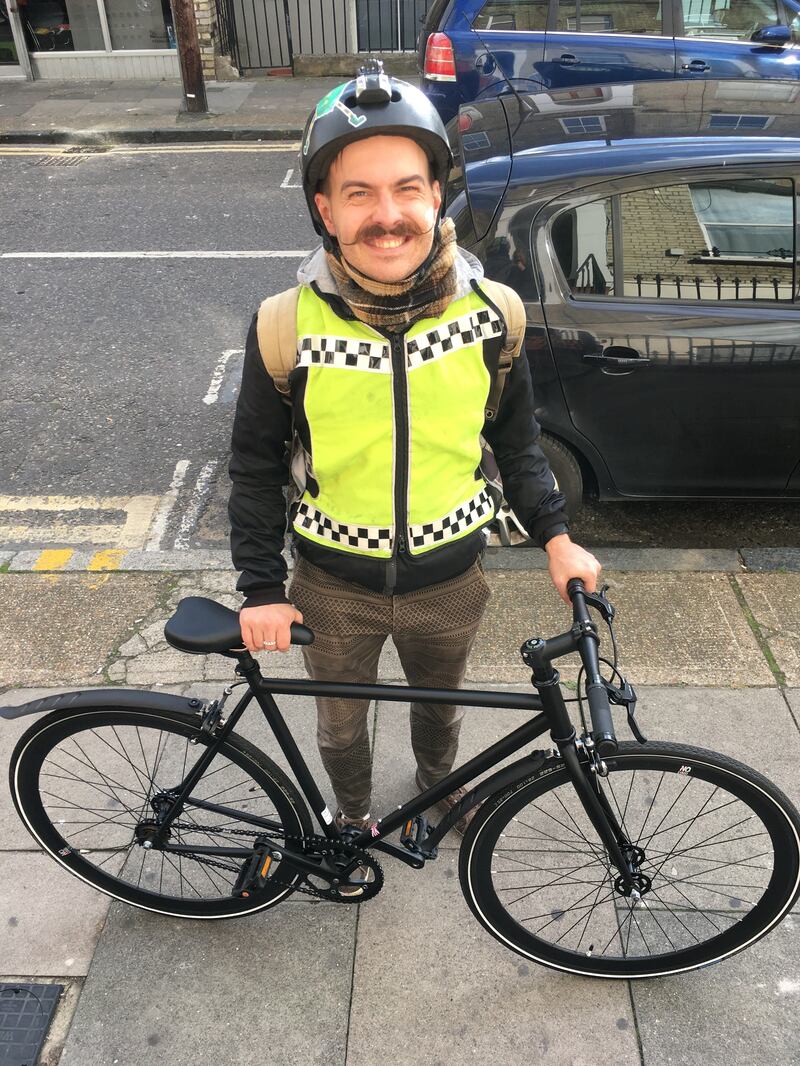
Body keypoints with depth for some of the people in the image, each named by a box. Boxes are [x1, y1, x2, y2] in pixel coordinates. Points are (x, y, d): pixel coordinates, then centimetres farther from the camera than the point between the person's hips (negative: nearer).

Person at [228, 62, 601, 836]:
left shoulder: (488, 315, -15)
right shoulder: (288, 328, -20)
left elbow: (515, 437, 1)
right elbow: (256, 466, -7)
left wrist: (553, 534, -4)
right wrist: (261, 589, -7)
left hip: (449, 577, 2)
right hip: (335, 585, -1)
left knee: (439, 703, 28)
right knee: (341, 724, 22)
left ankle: (438, 782, 62)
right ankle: (352, 813, 55)